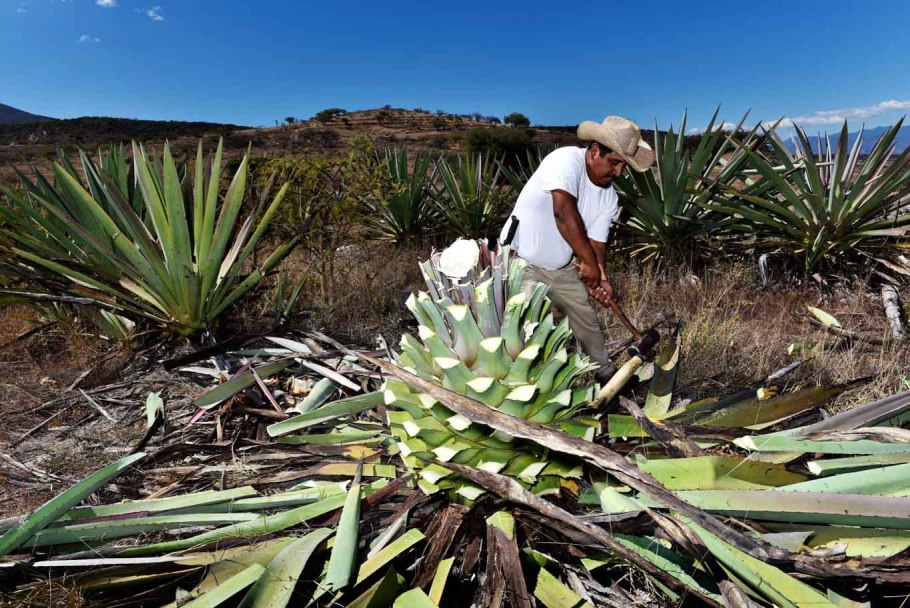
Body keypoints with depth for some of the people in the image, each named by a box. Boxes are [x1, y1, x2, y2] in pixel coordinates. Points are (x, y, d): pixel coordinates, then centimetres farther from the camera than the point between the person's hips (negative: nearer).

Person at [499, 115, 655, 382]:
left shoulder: (609, 197, 1)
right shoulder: (566, 160, -22)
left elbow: (596, 241, 0)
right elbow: (564, 212, -36)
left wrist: (600, 275, -20)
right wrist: (589, 261, -33)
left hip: (561, 268, 8)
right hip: (520, 261, -7)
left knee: (587, 320, 18)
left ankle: (608, 374, 39)